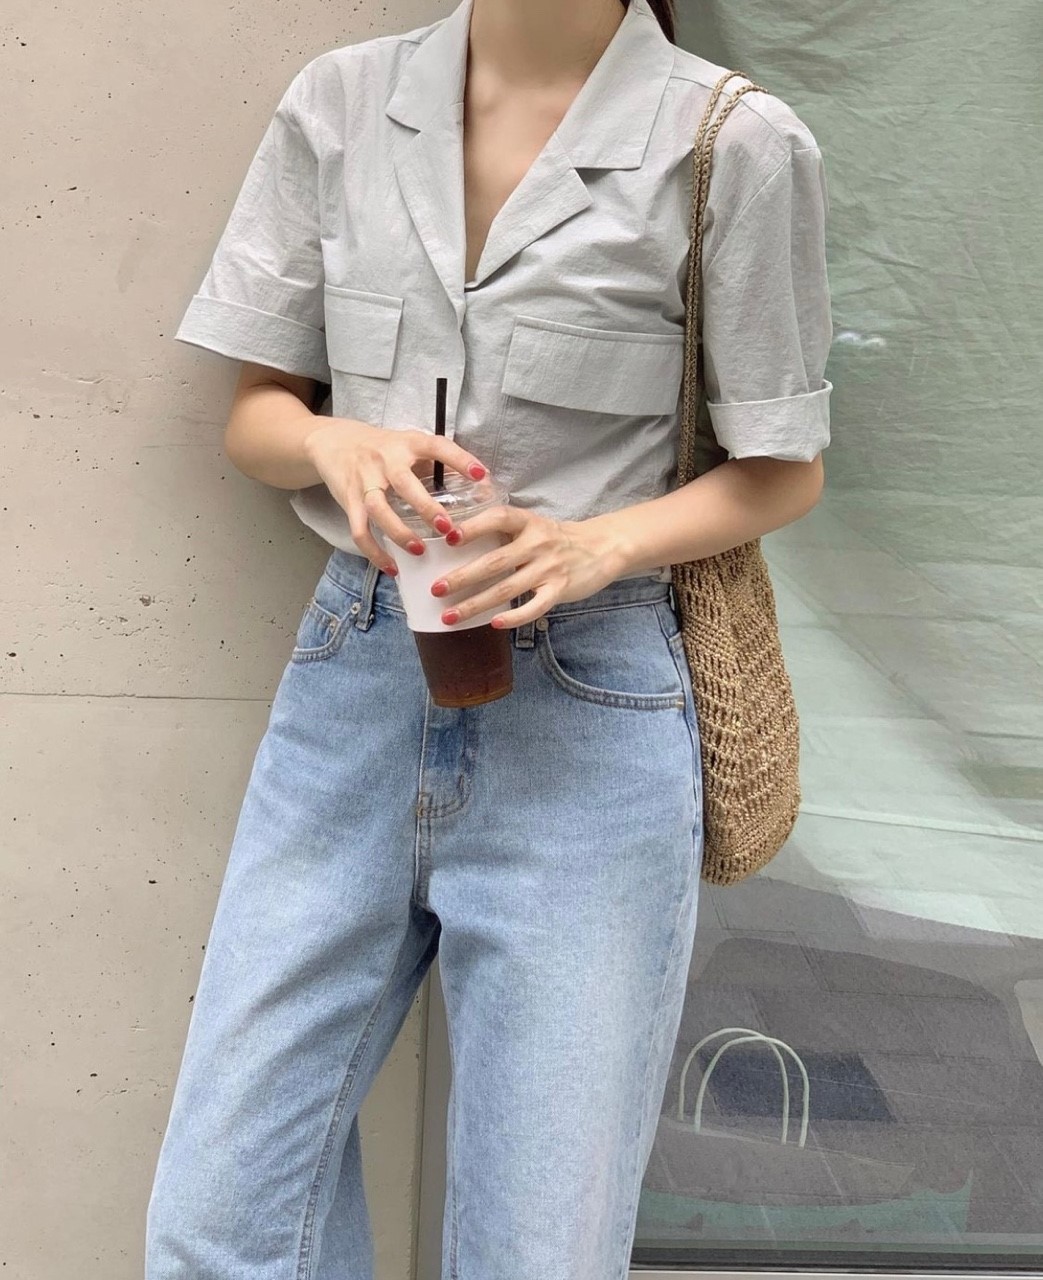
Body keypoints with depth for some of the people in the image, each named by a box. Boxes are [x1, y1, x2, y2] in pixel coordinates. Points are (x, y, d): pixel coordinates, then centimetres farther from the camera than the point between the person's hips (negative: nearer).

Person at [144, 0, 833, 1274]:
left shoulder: (735, 145, -6)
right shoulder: (339, 103, 4)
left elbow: (784, 471, 2)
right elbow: (255, 410, 10)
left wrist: (598, 541, -17)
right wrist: (338, 444, -13)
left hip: (581, 719, -3)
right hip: (354, 682, 4)